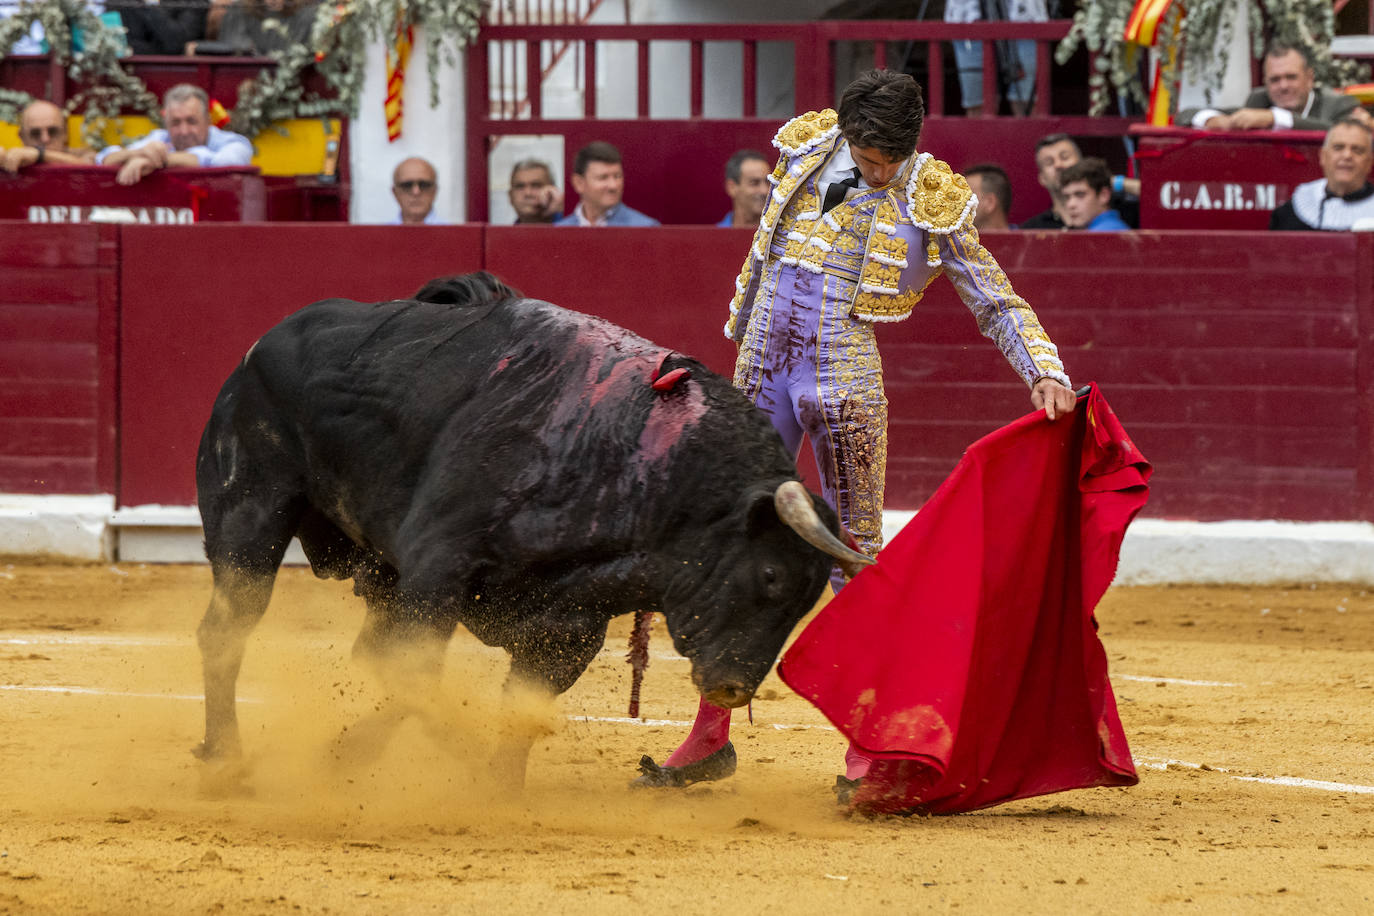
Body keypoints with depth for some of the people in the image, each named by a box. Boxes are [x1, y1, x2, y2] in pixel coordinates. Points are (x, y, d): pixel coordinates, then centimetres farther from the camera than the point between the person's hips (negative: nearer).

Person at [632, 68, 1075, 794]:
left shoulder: (931, 206, -6)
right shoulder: (805, 151, 4)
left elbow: (998, 304, -2)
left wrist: (1044, 373, -16)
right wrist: (741, 322, 29)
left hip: (846, 388, -4)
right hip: (763, 376, 4)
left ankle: (867, 745, 5)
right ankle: (710, 738, 13)